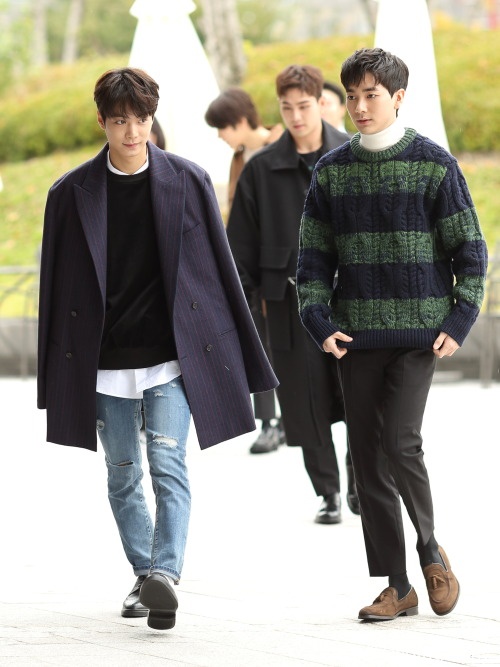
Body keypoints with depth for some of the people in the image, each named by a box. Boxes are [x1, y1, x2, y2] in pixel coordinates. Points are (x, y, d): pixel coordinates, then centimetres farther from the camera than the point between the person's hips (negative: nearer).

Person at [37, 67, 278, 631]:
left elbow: (218, 269, 5)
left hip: (172, 358, -2)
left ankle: (165, 574, -23)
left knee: (168, 467, -15)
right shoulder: (72, 193, 1)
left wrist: (240, 360, 5)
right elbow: (57, 284, 5)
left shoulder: (187, 182, 0)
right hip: (104, 364, 2)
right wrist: (57, 376, 5)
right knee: (122, 478, 10)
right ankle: (144, 575, 25)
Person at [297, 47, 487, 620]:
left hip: (420, 330, -4)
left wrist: (459, 322, -8)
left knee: (400, 443, -16)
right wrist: (320, 324, -3)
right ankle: (396, 586, 11)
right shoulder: (331, 170, 8)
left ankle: (431, 549, 10)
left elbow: (469, 249, 0)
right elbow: (313, 256, 10)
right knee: (368, 458, 3)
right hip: (356, 335, 4)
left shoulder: (433, 164, -2)